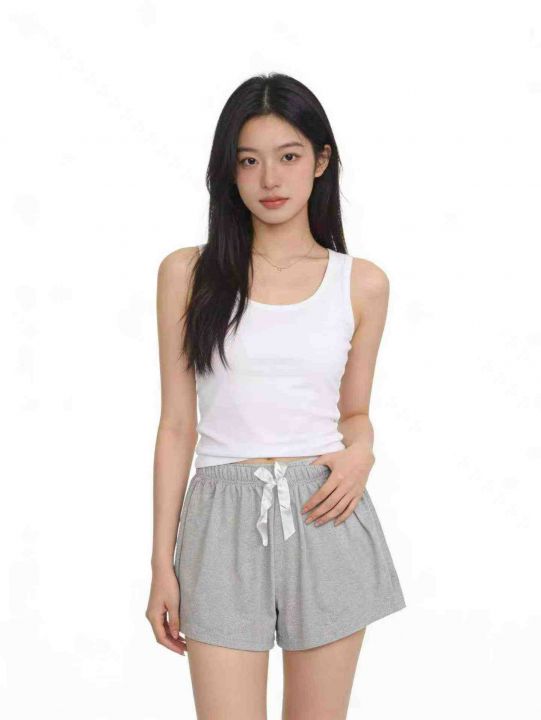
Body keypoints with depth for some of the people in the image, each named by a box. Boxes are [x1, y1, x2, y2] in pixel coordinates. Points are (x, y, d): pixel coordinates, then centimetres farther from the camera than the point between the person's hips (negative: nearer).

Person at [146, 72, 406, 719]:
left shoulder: (361, 283, 4)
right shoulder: (188, 273, 2)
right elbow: (178, 425, 3)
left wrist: (360, 453, -10)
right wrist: (162, 564, 2)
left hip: (325, 518, 1)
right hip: (225, 519, -1)